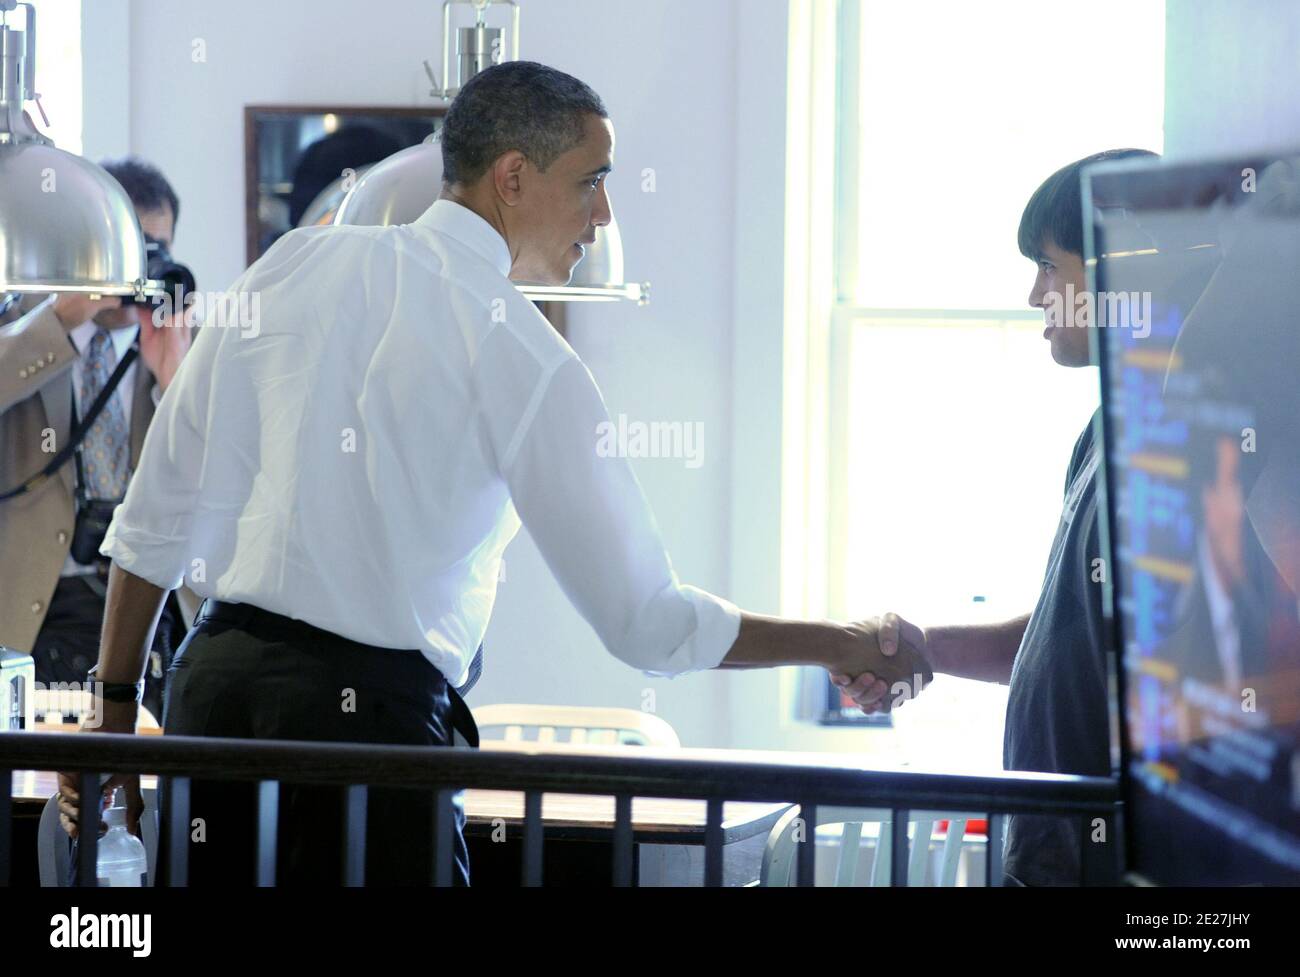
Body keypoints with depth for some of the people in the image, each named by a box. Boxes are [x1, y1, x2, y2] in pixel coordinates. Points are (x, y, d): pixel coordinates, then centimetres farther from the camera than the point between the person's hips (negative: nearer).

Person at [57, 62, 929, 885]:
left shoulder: (294, 265, 8)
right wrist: (847, 646, 8)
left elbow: (160, 513, 10)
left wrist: (117, 706, 17)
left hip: (213, 676, 6)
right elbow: (646, 625, -4)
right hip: (371, 708, -6)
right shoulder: (528, 361, -6)